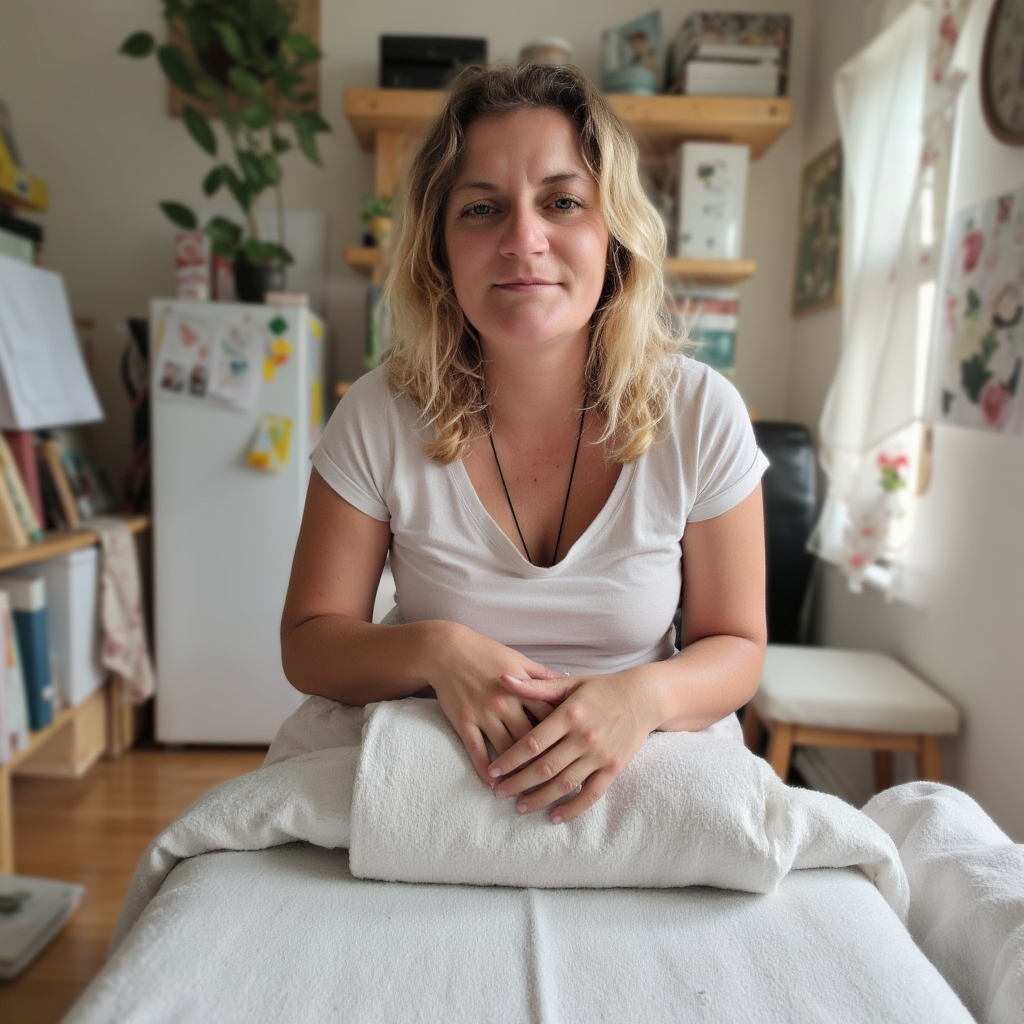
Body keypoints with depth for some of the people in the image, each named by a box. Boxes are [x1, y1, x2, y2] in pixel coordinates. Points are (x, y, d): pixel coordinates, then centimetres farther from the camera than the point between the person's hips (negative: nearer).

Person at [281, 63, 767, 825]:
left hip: (636, 781, 1)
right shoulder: (378, 419, -13)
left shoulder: (700, 416, -12)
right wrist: (436, 649, -25)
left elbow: (737, 647, -4)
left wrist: (646, 694, -25)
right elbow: (308, 642, -6)